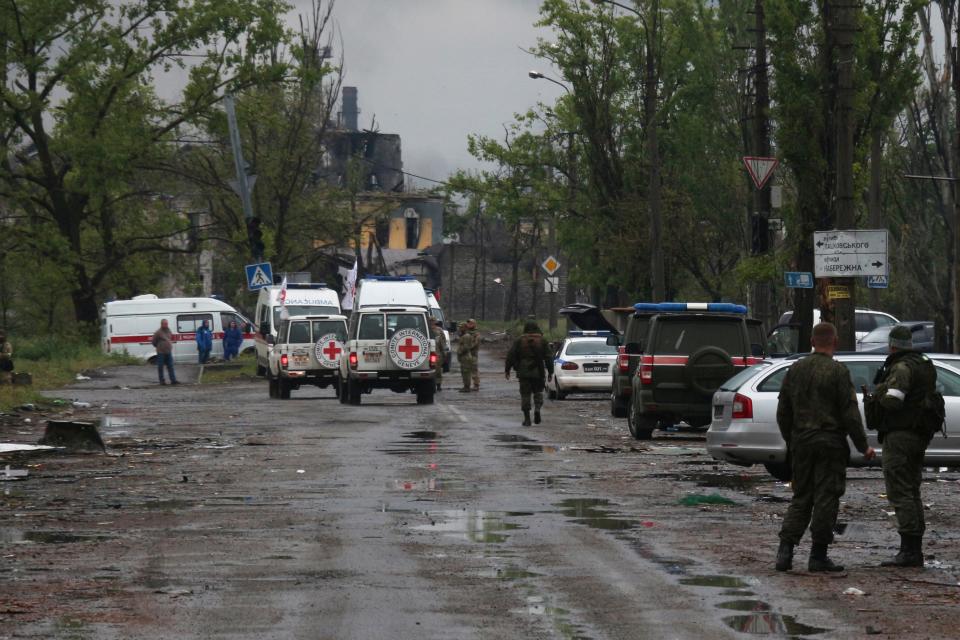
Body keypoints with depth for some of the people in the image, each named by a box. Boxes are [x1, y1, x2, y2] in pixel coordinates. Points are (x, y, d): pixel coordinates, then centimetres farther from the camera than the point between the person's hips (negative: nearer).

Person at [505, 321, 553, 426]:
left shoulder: (519, 341, 0)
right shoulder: (542, 341, 2)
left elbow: (511, 356, -2)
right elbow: (548, 358, 1)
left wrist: (507, 370, 5)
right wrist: (550, 372, 6)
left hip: (524, 373, -1)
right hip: (538, 373, 1)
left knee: (525, 394, 3)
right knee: (538, 392, 17)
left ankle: (527, 418, 0)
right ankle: (537, 409, -8)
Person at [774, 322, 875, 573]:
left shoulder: (795, 370, 7)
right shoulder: (838, 371, -10)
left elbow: (783, 413, 12)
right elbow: (850, 414, -12)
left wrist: (790, 441, 24)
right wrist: (863, 446, -4)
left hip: (801, 443, 5)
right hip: (830, 443, -5)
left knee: (801, 498, 12)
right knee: (826, 500, 0)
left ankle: (785, 549, 0)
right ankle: (818, 556, -1)